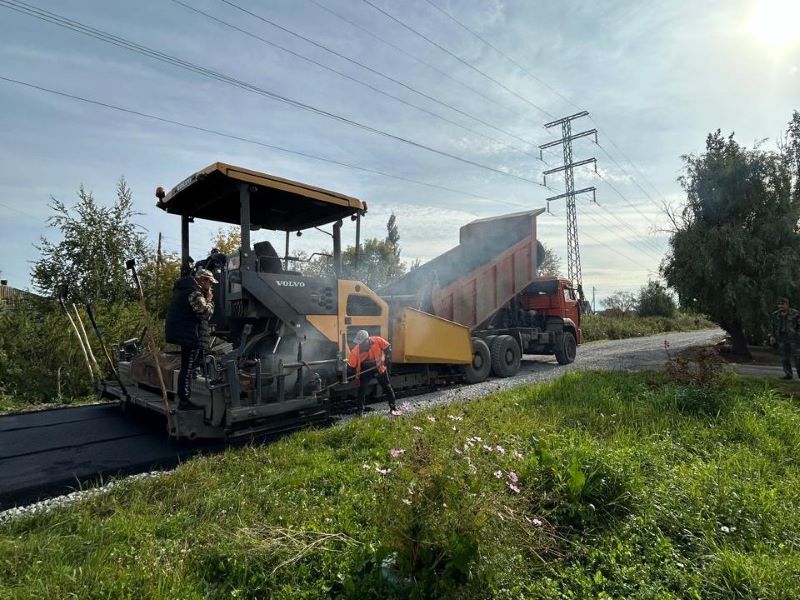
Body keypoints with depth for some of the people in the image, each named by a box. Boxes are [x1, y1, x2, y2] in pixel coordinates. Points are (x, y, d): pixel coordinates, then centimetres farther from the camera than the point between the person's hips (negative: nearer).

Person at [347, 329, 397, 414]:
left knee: (387, 386, 10)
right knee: (362, 389, -5)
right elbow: (350, 366, -20)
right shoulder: (356, 351, -27)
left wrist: (387, 359, -17)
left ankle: (392, 405, 25)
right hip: (365, 370, -1)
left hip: (379, 367, 1)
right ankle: (360, 409, 11)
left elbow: (388, 348, -10)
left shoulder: (377, 340, -28)